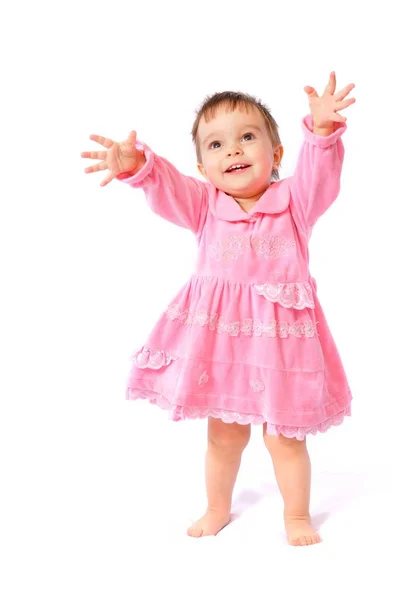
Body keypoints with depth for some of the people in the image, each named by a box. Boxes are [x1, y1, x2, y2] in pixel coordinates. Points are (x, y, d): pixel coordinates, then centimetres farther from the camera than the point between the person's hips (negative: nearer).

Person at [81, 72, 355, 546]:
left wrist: (323, 132, -40)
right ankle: (218, 509, 40)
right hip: (217, 334, 2)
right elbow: (166, 189, -14)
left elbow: (319, 174, -20)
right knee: (224, 434, 16)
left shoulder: (293, 201, -2)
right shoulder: (204, 205, 1)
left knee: (284, 436, 8)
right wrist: (136, 165, -36)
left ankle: (297, 515, 32)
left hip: (280, 334, -2)